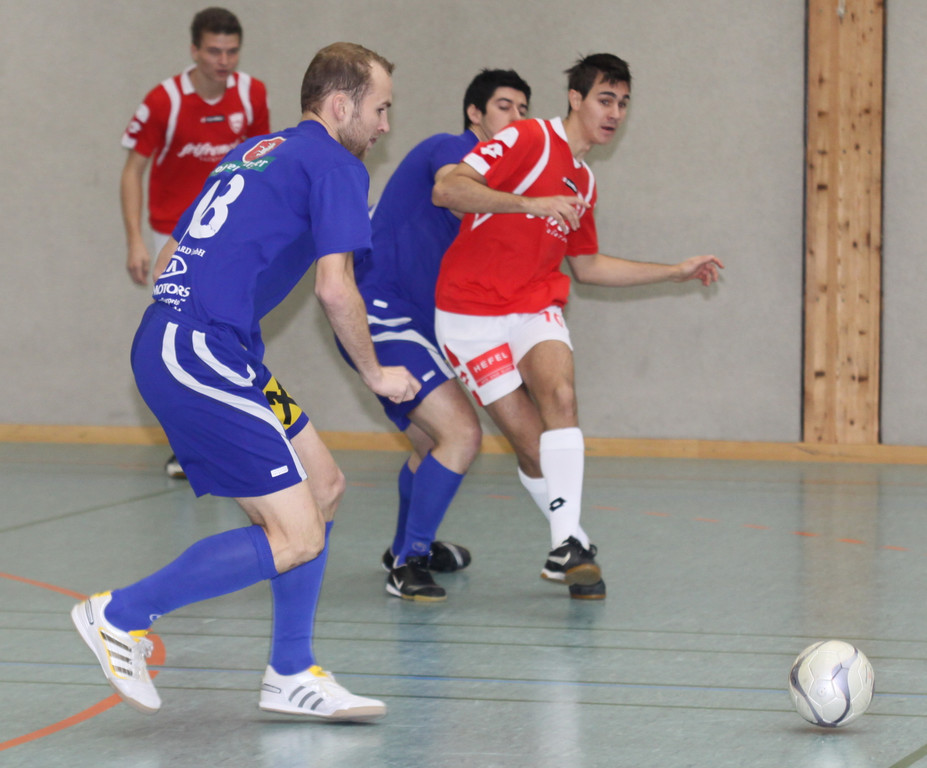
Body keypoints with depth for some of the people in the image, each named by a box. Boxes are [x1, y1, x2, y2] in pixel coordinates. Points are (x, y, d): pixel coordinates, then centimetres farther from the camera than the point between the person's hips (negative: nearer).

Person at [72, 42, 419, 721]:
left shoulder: (255, 153, 25)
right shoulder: (335, 165, -2)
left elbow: (169, 262, 28)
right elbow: (335, 288, -10)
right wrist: (376, 374, 4)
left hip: (166, 342, 10)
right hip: (202, 353, -10)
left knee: (324, 485, 15)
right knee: (296, 540, -12)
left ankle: (292, 676, 17)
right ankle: (122, 615, -3)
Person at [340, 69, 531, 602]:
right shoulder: (453, 148, -9)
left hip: (412, 322, 11)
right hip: (380, 313, -11)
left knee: (433, 443, 26)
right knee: (462, 434, -20)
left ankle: (409, 547, 48)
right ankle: (406, 565, -12)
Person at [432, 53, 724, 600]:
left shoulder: (583, 183, 14)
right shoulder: (529, 140, -9)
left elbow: (587, 266, 26)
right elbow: (448, 190, -21)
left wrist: (676, 271, 24)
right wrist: (531, 203, -31)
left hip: (536, 309, 5)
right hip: (472, 313, -5)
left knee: (560, 396, -24)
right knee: (531, 441, -8)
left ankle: (568, 546, -25)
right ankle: (569, 540, 15)